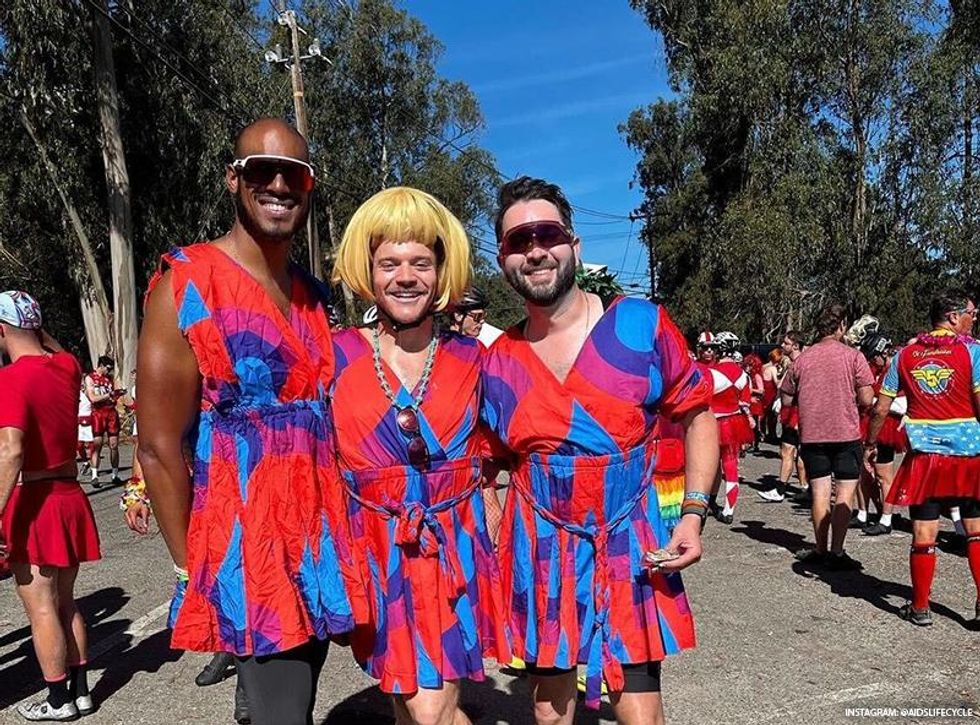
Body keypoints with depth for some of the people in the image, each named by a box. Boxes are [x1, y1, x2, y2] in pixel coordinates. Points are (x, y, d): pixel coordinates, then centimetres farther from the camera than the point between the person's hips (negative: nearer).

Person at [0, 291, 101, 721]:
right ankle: (80, 690, 26)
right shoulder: (68, 366, 3)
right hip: (69, 496, 7)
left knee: (40, 608, 5)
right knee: (65, 602, 17)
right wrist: (36, 330, 18)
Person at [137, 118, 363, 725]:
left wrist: (339, 536, 10)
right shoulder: (186, 284, -11)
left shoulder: (314, 296, 9)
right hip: (248, 543, -6)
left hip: (321, 541, 6)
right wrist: (192, 569, -8)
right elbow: (159, 448, -11)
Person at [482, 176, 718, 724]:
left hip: (631, 551, -2)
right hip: (540, 554, 2)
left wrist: (694, 514, -8)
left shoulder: (641, 325, -8)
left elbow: (699, 415, 1)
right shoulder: (497, 364, -2)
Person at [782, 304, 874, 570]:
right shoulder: (853, 356, -6)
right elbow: (866, 399, -9)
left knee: (819, 493, 10)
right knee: (844, 494, 3)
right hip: (846, 434, -3)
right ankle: (837, 553, 2)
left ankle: (820, 550, 16)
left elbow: (786, 399, 7)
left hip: (812, 435, 3)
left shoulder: (802, 357, 2)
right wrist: (850, 396, 11)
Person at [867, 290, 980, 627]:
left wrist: (871, 442, 15)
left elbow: (881, 409, 4)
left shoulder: (905, 354, 5)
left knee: (923, 535, 6)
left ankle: (920, 608, 18)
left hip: (924, 455, 2)